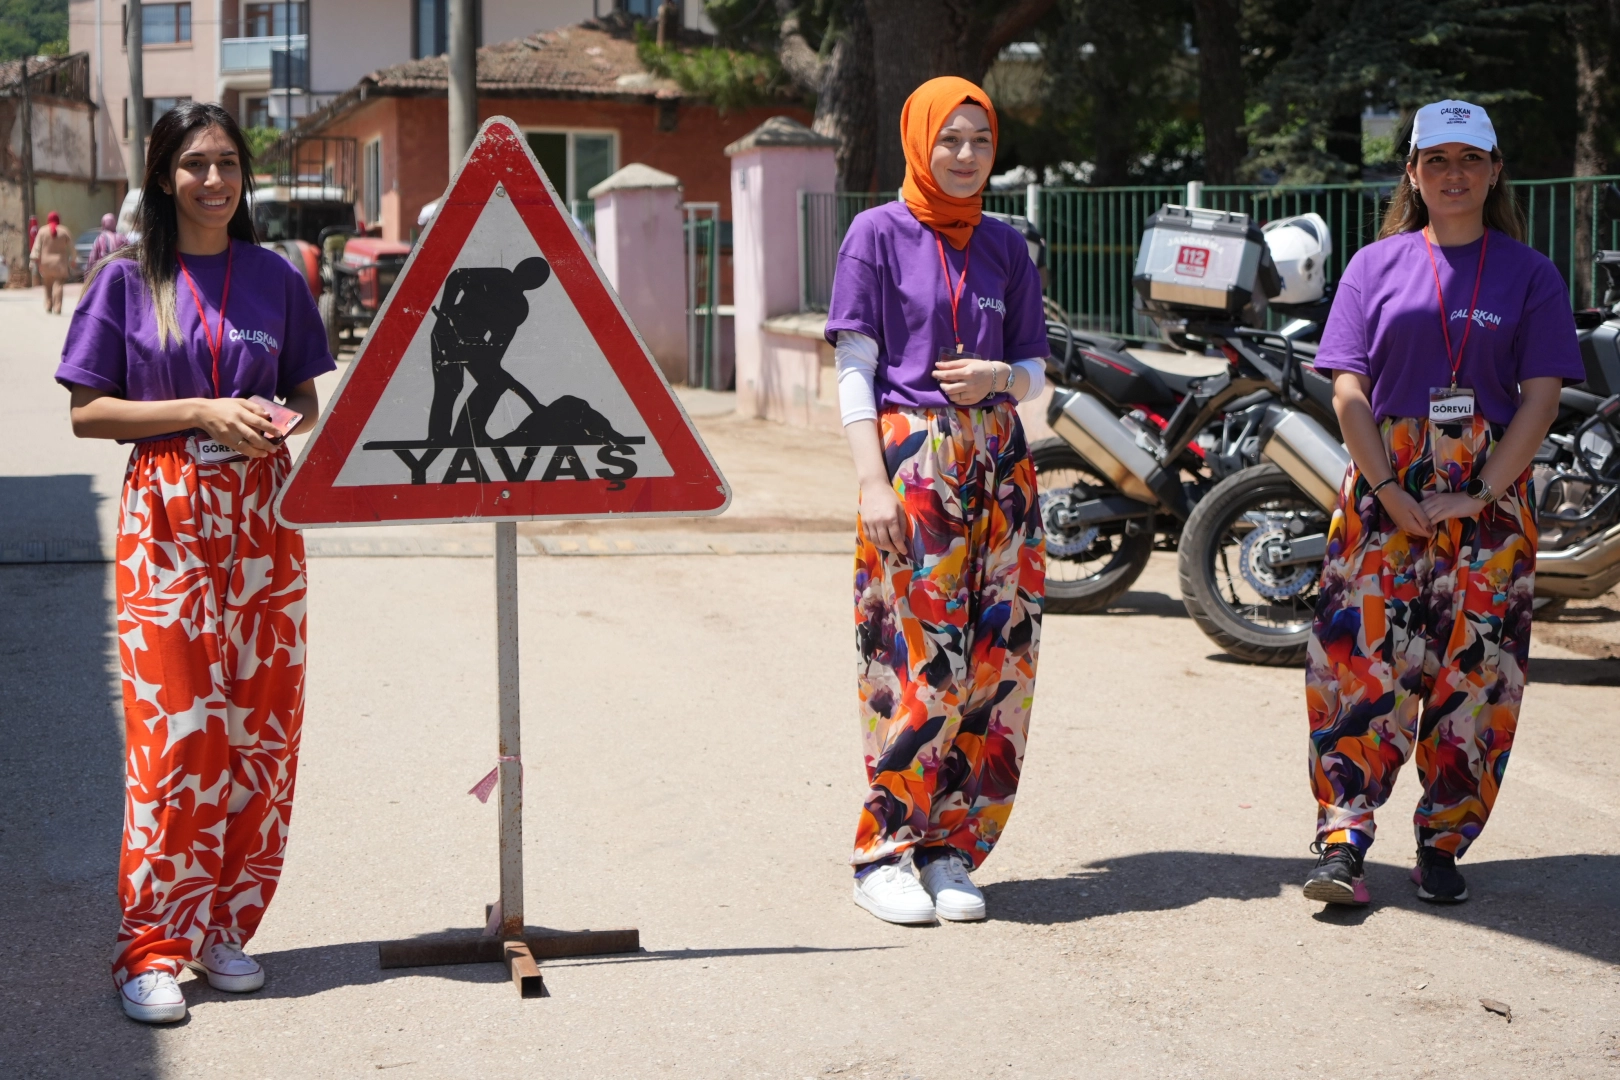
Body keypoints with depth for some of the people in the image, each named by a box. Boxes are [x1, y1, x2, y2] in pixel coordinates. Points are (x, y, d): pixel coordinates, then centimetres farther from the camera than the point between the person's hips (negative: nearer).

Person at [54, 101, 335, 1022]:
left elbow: (307, 398, 15)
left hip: (261, 516, 3)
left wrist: (281, 420, -8)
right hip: (169, 517, -3)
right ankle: (153, 948, -2)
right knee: (174, 731, -8)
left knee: (260, 728, 2)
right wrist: (203, 412, -13)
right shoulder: (128, 280, 1)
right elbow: (88, 412, -2)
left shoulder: (275, 277, 9)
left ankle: (226, 928, 14)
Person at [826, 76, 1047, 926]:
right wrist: (872, 480, -12)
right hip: (911, 456, -5)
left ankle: (949, 851, 9)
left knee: (998, 654, 0)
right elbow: (854, 369, -3)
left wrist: (1000, 376, -7)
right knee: (921, 654, -9)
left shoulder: (1004, 247, 13)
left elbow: (1035, 369, 16)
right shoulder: (879, 234, 1)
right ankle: (884, 854, 1)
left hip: (997, 462, 5)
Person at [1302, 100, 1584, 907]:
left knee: (1474, 670, 0)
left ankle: (1442, 844, 11)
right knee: (1362, 660, -7)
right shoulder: (1377, 266, 7)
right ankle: (1342, 843, -5)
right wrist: (1388, 492, -9)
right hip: (1386, 485, 0)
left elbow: (1541, 395, 0)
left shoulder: (1529, 275, 6)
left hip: (1489, 493, 0)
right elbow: (1348, 390, 1)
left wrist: (1482, 496, -10)